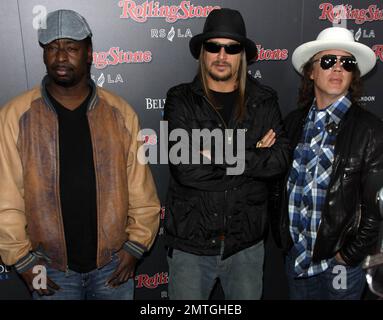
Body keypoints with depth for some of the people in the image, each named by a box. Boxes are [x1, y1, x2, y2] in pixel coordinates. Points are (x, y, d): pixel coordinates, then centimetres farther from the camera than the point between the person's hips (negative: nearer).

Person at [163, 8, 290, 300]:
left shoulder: (264, 101, 1)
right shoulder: (181, 100, -6)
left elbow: (280, 159, -11)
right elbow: (185, 168, -18)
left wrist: (221, 155, -19)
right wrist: (251, 157, -14)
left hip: (246, 241, 2)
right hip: (190, 240, -1)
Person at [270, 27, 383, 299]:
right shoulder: (295, 122, 2)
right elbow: (280, 184, 7)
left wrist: (349, 256, -10)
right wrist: (281, 234, 4)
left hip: (339, 261, -4)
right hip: (296, 255, 4)